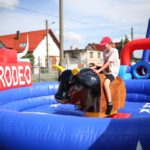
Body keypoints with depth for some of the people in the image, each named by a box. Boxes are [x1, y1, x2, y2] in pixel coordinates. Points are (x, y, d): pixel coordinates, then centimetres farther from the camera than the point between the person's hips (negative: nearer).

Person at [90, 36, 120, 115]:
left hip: (112, 72, -9)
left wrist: (99, 70, -26)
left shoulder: (114, 51, -11)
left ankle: (110, 104, -26)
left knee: (105, 83, -35)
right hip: (105, 71, 9)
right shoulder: (104, 52, 12)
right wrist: (98, 65, -6)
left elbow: (108, 63, -19)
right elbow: (105, 63, 12)